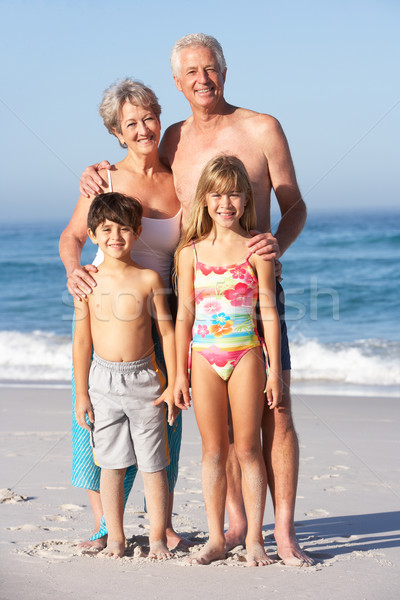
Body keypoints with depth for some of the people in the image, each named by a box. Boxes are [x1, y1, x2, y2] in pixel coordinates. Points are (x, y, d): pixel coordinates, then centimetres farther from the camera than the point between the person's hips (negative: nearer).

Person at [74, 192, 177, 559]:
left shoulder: (149, 279, -4)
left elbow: (167, 332, 0)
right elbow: (82, 339, 2)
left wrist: (172, 385, -3)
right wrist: (82, 393, 2)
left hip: (144, 378, -1)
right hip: (104, 379, 1)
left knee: (153, 464, 4)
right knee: (111, 464, 8)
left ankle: (158, 537, 15)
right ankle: (115, 537, 19)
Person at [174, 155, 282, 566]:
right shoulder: (191, 252, 3)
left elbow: (268, 312, -1)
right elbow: (185, 315, 5)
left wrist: (274, 371, -3)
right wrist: (180, 373, 4)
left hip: (246, 355, -2)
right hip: (205, 358, 2)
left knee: (248, 449, 3)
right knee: (213, 450, 7)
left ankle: (254, 539, 13)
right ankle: (216, 539, 16)